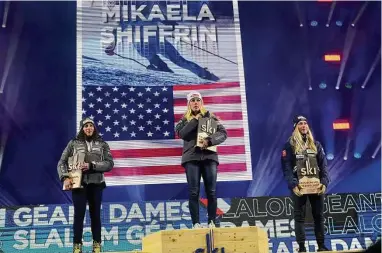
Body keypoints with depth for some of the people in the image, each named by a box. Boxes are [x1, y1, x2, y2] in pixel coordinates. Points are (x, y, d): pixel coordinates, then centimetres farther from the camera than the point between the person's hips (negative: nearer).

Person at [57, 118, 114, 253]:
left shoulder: (102, 144, 7)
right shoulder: (74, 143, 5)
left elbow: (109, 163, -2)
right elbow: (62, 162, 4)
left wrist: (91, 165, -14)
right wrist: (65, 177, -12)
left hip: (96, 184, 1)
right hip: (79, 183, -1)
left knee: (95, 214, 7)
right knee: (79, 214, -2)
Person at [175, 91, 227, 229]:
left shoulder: (211, 117, 11)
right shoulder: (184, 119, 12)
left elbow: (223, 133, -1)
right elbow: (181, 133, -8)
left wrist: (209, 140, -17)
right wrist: (195, 120, -7)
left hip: (209, 156, 1)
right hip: (191, 157, 0)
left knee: (211, 191, -2)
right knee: (193, 192, -4)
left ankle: (212, 222, 5)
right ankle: (196, 223, -1)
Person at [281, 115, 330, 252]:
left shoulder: (316, 144, 11)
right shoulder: (290, 145, 0)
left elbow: (323, 165, 5)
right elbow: (286, 167, -7)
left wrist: (324, 182, -11)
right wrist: (293, 184, -20)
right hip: (299, 186, -3)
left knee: (319, 216, 7)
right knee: (299, 217, 0)